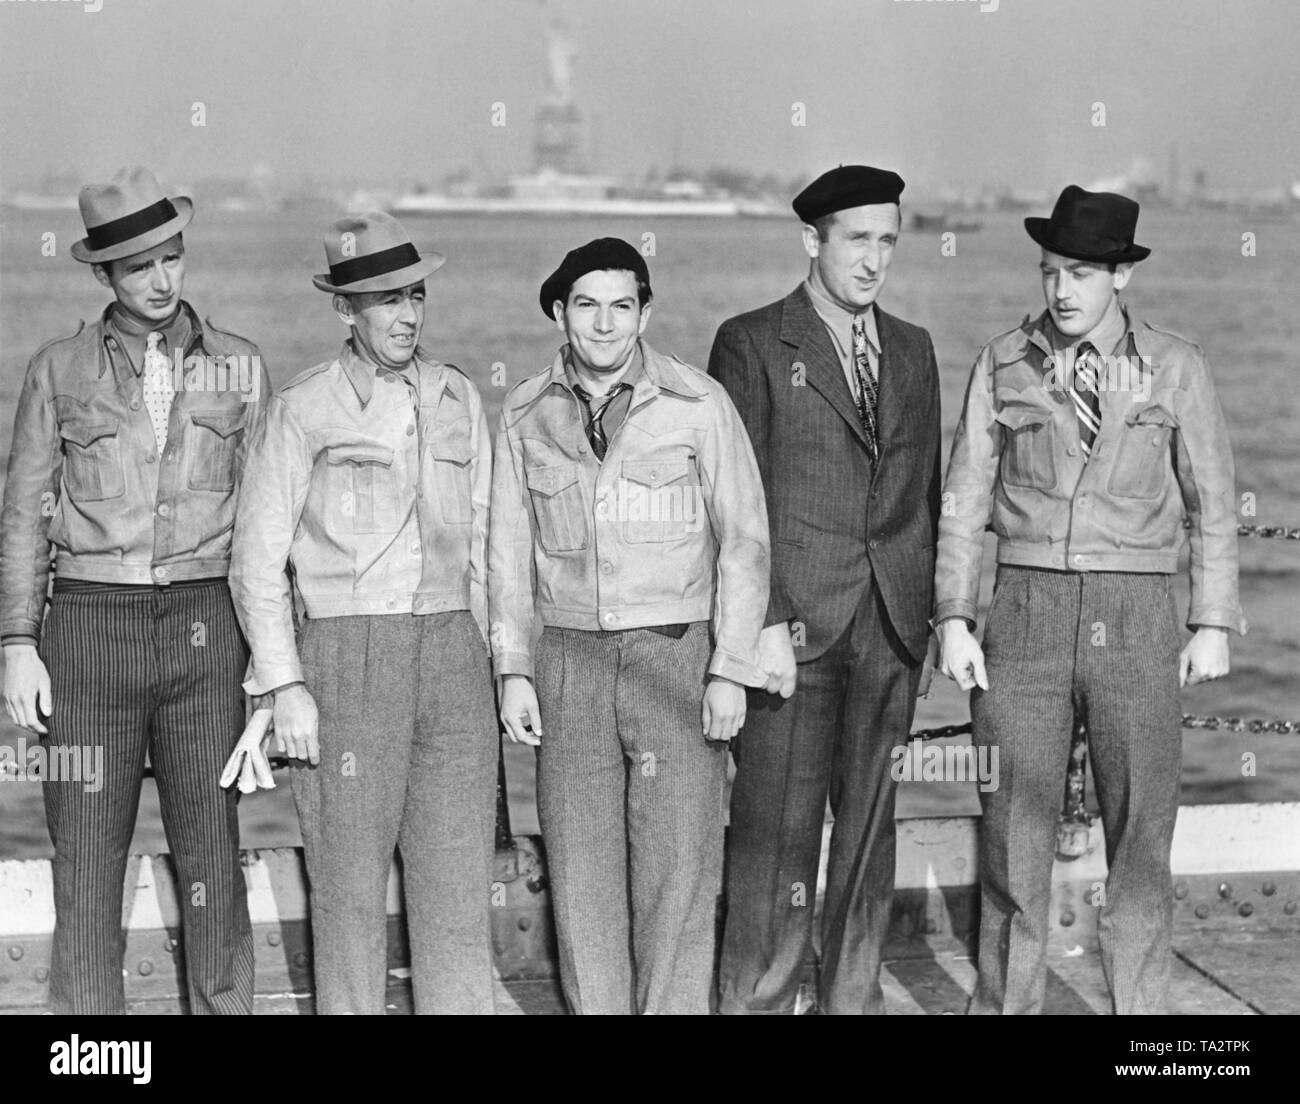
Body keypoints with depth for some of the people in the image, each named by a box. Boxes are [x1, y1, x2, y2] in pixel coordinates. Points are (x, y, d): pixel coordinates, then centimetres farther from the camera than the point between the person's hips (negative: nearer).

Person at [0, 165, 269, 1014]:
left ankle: (224, 1006, 9)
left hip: (205, 623, 0)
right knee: (87, 862, 1)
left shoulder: (239, 367, 7)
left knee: (212, 856, 0)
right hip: (89, 623, 0)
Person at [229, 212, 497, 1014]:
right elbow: (258, 560, 0)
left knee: (460, 881, 3)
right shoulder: (305, 408, -1)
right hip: (346, 653, -3)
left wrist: (483, 657, 11)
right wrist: (285, 685, -7)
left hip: (452, 646, 3)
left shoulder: (459, 399, 10)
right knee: (351, 884, 1)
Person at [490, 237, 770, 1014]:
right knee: (580, 869, 5)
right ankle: (594, 1007, 17)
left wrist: (730, 670, -6)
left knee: (677, 870, -4)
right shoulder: (527, 416, 7)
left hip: (676, 656, -3)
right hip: (569, 659, 3)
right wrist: (514, 669, 6)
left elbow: (744, 542, -1)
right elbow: (511, 550, 12)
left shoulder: (698, 404, -2)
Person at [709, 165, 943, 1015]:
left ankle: (854, 995, 21)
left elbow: (927, 490, 17)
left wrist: (933, 613, 9)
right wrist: (764, 621, -13)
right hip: (795, 624, -5)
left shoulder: (913, 349, 15)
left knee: (870, 824, 10)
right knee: (776, 830, -3)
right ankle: (758, 997, 8)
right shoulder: (752, 344, -1)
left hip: (893, 625, 5)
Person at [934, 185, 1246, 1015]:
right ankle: (1007, 1000, 14)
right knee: (1013, 830, 3)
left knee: (1142, 834, 3)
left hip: (1136, 614, 0)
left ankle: (1141, 1003, 15)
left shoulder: (1175, 369, 4)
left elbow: (1213, 505, 8)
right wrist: (954, 617, 0)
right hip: (1027, 610, 1)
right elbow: (965, 499, 7)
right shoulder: (1003, 365, 5)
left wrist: (1215, 623, 4)